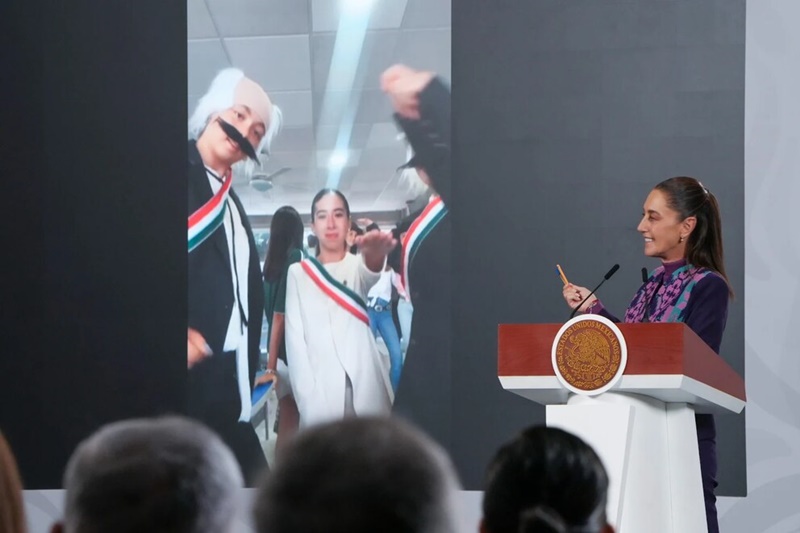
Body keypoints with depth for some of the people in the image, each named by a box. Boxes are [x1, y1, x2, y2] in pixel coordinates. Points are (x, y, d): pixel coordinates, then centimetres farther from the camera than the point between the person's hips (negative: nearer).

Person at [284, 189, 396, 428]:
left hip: (367, 391, 0)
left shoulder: (357, 266, 9)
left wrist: (375, 254, -43)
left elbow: (370, 272, -16)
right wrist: (309, 403, -8)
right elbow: (295, 339, 5)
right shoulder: (298, 273, 12)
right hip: (320, 397, 0)